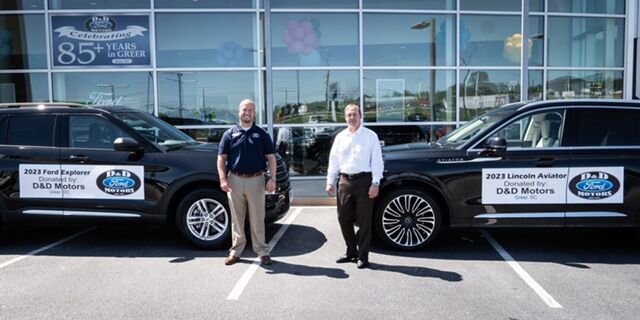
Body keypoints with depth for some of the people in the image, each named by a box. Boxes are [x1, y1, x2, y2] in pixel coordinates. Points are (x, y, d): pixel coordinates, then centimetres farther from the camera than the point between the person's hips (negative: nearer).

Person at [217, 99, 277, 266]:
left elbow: (271, 157, 4)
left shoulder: (261, 134, 6)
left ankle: (262, 252, 13)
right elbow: (221, 158, 5)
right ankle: (236, 251, 19)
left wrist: (272, 178, -7)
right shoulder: (230, 134, 7)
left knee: (257, 219, 4)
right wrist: (223, 179, -6)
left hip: (256, 180, -1)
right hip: (235, 180, 1)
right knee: (236, 219, 9)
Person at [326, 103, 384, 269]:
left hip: (364, 180, -4)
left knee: (364, 220, 1)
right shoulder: (340, 137, 12)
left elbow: (377, 161, -4)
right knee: (343, 218, 9)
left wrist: (375, 183, -11)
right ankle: (351, 252, 25)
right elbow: (333, 161, 14)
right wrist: (330, 182, 9)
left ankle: (363, 256, 11)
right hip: (344, 181, 5)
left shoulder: (370, 136, 0)